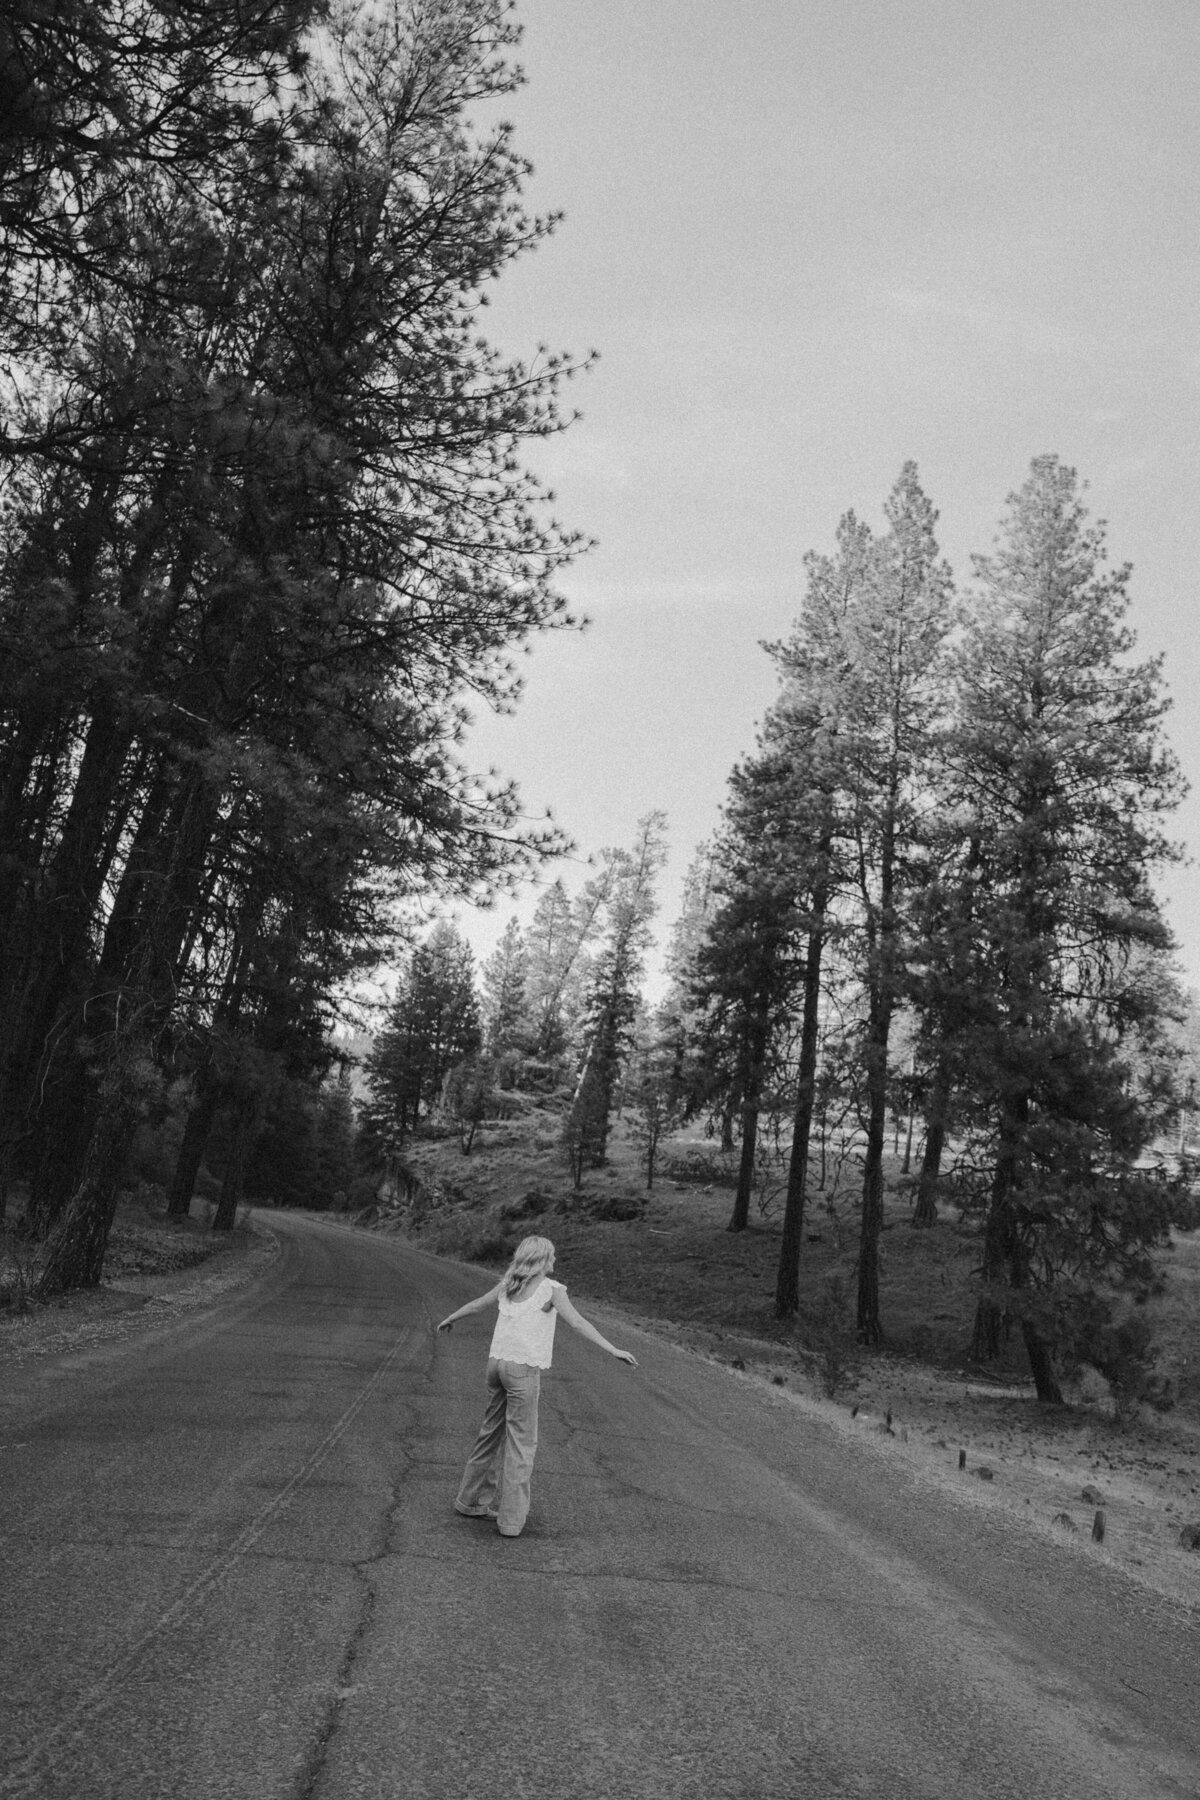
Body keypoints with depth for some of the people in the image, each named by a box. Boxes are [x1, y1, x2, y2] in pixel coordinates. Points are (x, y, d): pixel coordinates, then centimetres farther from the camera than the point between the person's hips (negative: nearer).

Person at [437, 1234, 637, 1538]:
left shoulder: (507, 1285, 9)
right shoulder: (551, 1289, -9)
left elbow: (476, 1305, 23)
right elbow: (577, 1323, -19)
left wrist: (450, 1318, 42)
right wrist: (613, 1350, -22)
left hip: (497, 1362, 6)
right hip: (523, 1369, -6)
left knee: (493, 1431, 20)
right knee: (521, 1441, 2)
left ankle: (472, 1500, 31)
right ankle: (511, 1519, 3)